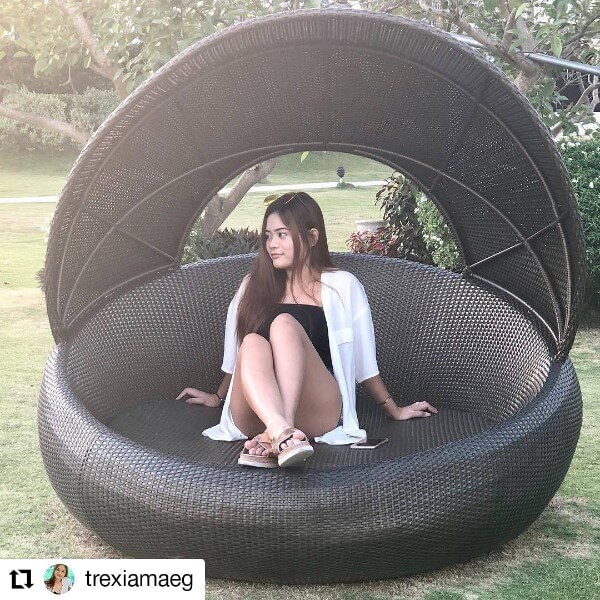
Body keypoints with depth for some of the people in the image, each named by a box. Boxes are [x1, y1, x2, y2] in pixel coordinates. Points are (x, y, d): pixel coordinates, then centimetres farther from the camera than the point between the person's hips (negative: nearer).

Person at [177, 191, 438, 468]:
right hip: (252, 416, 2)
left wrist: (394, 411, 17)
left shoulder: (342, 286, 10)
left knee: (285, 324, -28)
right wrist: (218, 397, 39)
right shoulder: (253, 286, 19)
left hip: (316, 415, -2)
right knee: (253, 343, -30)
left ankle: (271, 437, -48)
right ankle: (281, 434, -56)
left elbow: (364, 362, 15)